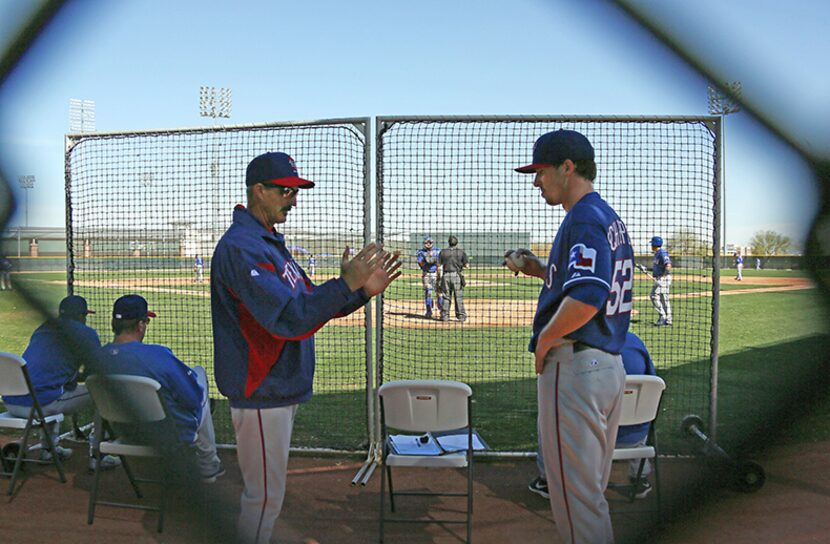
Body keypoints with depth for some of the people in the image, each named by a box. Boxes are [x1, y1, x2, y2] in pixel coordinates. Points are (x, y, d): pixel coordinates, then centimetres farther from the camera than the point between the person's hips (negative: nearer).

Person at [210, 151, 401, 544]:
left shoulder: (271, 242, 14)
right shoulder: (241, 247, -19)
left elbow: (312, 303, 11)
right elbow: (288, 319, -28)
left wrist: (363, 291, -2)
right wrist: (345, 284, -32)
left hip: (280, 389, 10)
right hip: (261, 394, -10)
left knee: (265, 492, 22)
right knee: (264, 496, 2)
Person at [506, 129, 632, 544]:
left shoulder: (584, 218, -15)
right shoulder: (611, 218, 16)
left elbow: (586, 299, -29)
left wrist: (544, 339, -14)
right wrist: (540, 270, 11)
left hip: (574, 367, -10)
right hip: (610, 365, 11)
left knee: (576, 497, 0)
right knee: (592, 491, 21)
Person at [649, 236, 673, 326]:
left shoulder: (662, 253, -14)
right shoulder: (657, 254, 16)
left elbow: (668, 266, -24)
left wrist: (662, 276, -26)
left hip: (663, 278, -10)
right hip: (660, 279, 10)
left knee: (654, 296, -13)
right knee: (664, 298, 11)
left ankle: (663, 317, -12)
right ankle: (668, 319, 16)